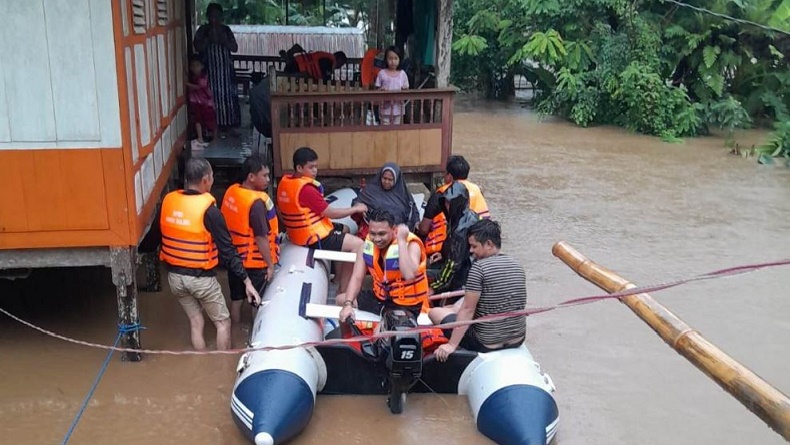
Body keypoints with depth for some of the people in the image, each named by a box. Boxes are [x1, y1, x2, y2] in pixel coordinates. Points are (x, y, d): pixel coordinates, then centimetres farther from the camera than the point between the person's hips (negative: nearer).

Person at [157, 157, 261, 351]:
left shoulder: (168, 200, -3)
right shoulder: (208, 210, -20)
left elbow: (161, 235, 8)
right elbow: (226, 250, -19)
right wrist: (246, 281, -14)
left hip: (174, 275, 6)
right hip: (201, 278, -6)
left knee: (195, 322, 18)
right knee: (223, 322, 13)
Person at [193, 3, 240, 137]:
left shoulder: (226, 29, 8)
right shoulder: (202, 30, 1)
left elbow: (234, 48, 2)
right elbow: (197, 47, -8)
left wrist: (224, 40, -13)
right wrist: (209, 39, -18)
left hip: (225, 69, 3)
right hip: (209, 70, -2)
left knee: (227, 96, 1)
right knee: (211, 97, -4)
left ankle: (224, 126, 9)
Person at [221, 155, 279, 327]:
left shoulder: (231, 191, -3)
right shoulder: (257, 202, -27)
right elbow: (261, 238, -24)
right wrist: (270, 264, -14)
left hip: (234, 257, 7)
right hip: (255, 261, -7)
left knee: (236, 299, 20)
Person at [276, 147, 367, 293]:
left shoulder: (284, 182, 2)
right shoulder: (305, 189, -25)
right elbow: (330, 213, -20)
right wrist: (355, 209, -7)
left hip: (298, 232, 11)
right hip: (313, 238, -10)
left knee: (344, 230, 26)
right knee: (358, 245, -12)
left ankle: (341, 280, 25)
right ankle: (343, 290, -1)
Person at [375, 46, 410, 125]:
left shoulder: (402, 74, 1)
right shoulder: (382, 73, -3)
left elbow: (406, 90, 5)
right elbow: (377, 89, 1)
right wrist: (381, 90, -20)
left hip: (398, 108, 1)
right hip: (385, 107, -1)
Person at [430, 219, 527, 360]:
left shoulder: (479, 267, -17)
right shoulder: (518, 267, 4)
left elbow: (468, 310, -17)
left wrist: (451, 345, -12)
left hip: (486, 344, -7)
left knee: (435, 312, 10)